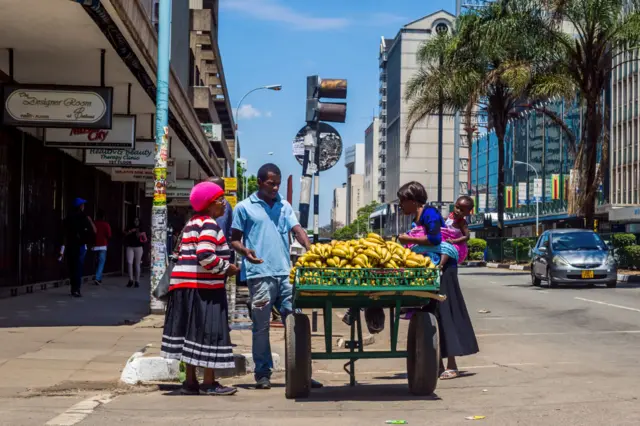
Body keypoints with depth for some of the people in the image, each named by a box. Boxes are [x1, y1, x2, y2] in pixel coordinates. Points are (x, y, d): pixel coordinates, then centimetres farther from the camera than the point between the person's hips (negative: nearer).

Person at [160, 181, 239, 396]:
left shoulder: (193, 222, 19)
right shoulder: (208, 224, -12)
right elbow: (205, 257, -22)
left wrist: (223, 267, 17)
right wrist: (227, 268, -9)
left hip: (187, 284, 10)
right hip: (202, 286, -10)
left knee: (193, 332, 11)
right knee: (208, 332, -4)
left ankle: (190, 381, 15)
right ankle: (209, 382, 0)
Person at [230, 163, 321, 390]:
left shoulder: (284, 206, 16)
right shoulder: (245, 207, 4)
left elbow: (297, 230, 5)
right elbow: (234, 239, 5)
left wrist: (311, 250, -14)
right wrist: (245, 251, -17)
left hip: (285, 273, 4)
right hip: (260, 275, -4)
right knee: (261, 327, 2)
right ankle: (263, 374, 11)